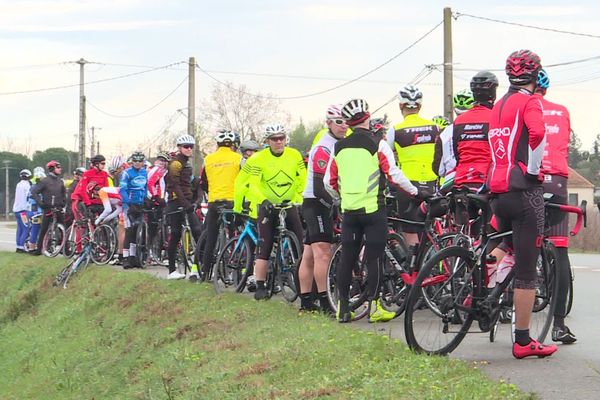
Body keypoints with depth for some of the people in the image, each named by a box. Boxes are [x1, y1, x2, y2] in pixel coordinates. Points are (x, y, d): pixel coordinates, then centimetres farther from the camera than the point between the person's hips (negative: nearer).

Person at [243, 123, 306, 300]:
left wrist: (300, 198, -16)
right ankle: (260, 287, 0)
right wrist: (263, 200, -32)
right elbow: (254, 186, -16)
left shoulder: (295, 155, -4)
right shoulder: (258, 159, -11)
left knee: (300, 245, -5)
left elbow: (303, 180, -1)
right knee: (264, 248, -4)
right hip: (268, 206, -2)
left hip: (289, 205, 2)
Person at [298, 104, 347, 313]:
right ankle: (324, 302, -18)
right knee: (323, 253, -16)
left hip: (324, 206, 10)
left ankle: (305, 301, 12)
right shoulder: (323, 149, -15)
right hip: (317, 204, -10)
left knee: (309, 255, 10)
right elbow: (320, 188, -20)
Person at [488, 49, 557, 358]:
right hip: (524, 191, -7)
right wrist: (533, 169, -15)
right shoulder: (529, 102, -6)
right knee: (527, 270, -3)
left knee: (511, 255, 26)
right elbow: (537, 132, -26)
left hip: (497, 191, 7)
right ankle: (523, 342, -2)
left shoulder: (498, 106, 18)